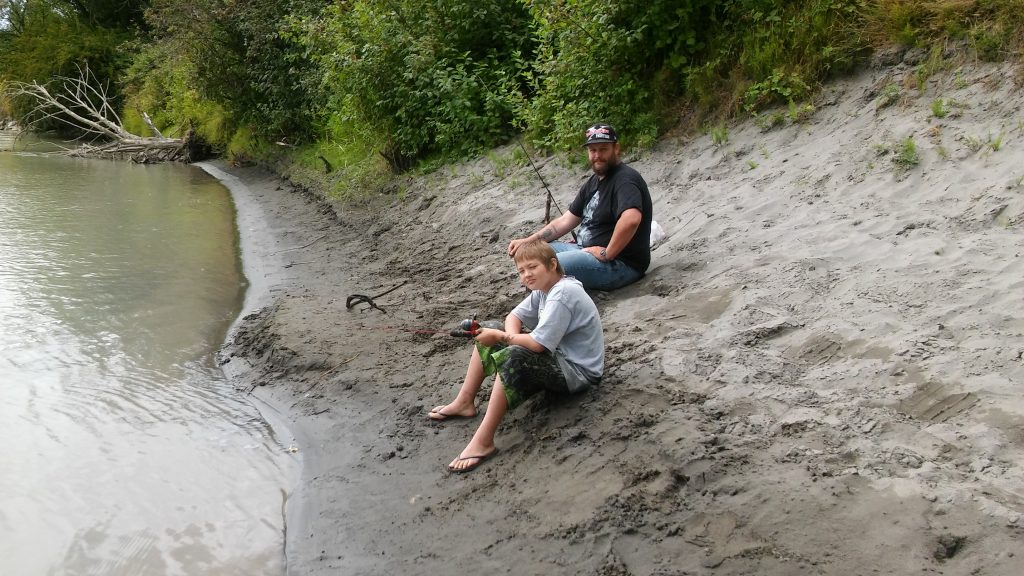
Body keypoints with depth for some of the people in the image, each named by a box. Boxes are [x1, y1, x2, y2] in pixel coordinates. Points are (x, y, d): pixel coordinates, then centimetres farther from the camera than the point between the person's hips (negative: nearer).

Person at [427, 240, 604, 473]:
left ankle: (483, 442, -34)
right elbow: (513, 317, 10)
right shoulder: (544, 288, 6)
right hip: (556, 356, 11)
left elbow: (537, 344, -30)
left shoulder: (562, 294, -24)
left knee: (513, 359, -35)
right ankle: (464, 403, 13)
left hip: (577, 370, -11)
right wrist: (511, 337, -12)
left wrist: (500, 336, -18)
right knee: (489, 335, 11)